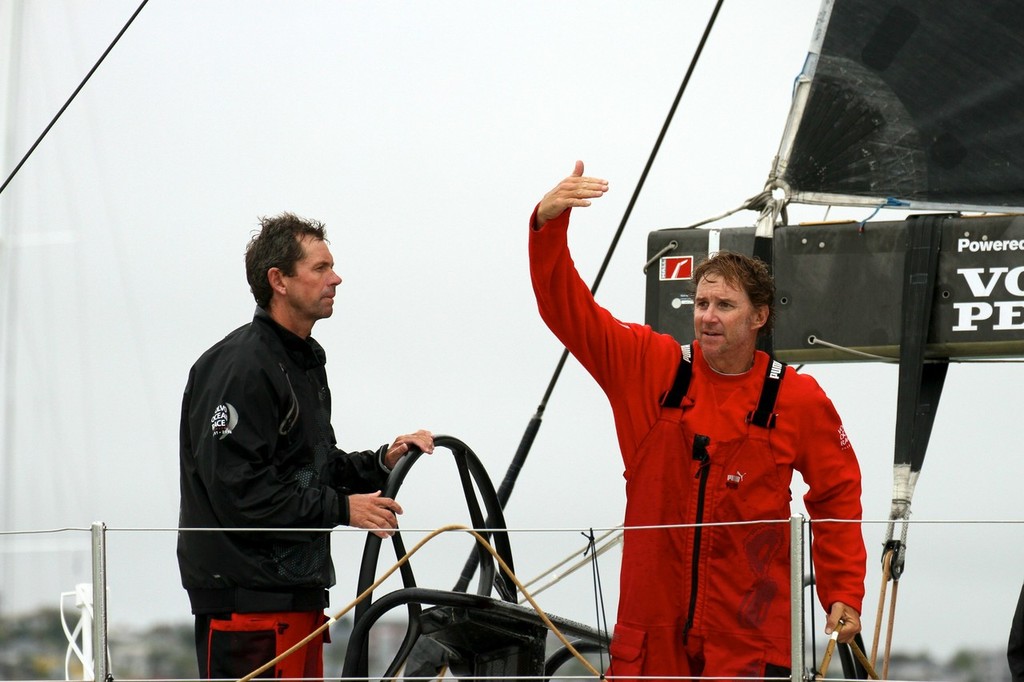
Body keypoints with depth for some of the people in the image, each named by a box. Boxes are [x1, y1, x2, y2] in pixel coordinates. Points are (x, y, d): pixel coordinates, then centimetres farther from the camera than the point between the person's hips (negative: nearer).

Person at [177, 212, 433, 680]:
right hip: (247, 594, -10)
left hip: (296, 587, 10)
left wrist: (381, 462, 7)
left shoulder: (303, 361, 19)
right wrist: (341, 509, -17)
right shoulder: (240, 366, -15)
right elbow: (237, 487, -21)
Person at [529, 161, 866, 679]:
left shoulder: (799, 399, 1)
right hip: (650, 631, 2)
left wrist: (844, 594, 4)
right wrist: (548, 224, -14)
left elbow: (837, 497, 9)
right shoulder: (649, 368, 4)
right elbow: (567, 309, 0)